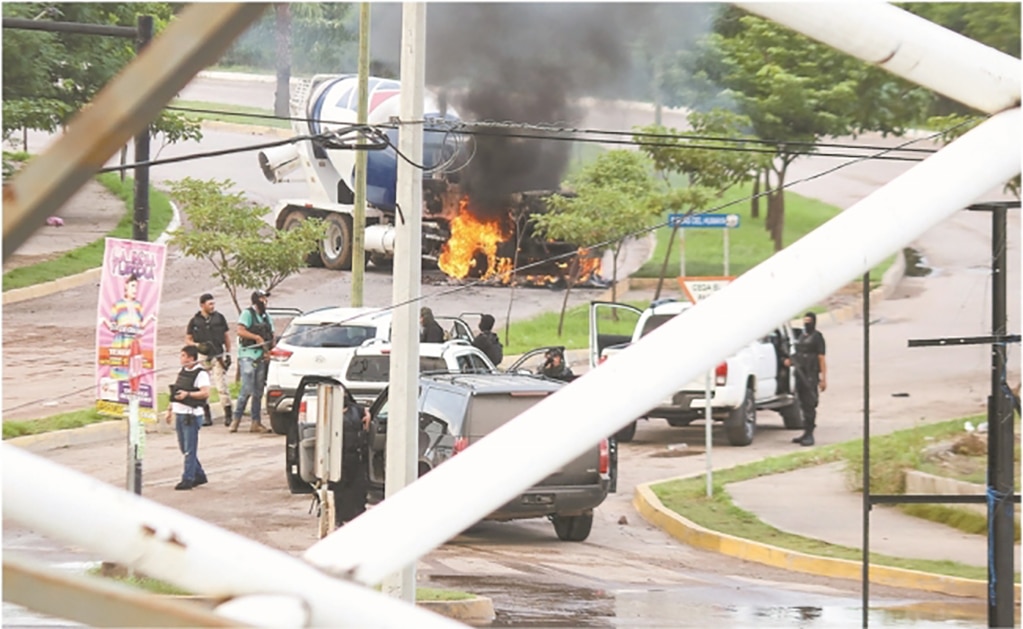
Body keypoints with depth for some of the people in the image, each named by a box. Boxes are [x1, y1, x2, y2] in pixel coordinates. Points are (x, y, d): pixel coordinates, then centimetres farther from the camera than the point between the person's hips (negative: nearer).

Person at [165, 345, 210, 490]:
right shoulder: (182, 371, 14)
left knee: (190, 449, -5)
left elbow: (205, 393, -21)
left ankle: (188, 479, -1)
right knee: (183, 448, 13)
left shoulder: (201, 374, -11)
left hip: (191, 416, -9)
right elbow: (175, 392, 22)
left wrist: (188, 394, -29)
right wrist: (170, 409, 19)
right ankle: (199, 475, 24)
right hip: (179, 413, 9)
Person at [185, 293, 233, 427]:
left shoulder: (219, 318, 5)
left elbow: (226, 336, 12)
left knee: (221, 385, -10)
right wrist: (198, 345, -12)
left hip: (218, 356, -1)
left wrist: (228, 353, 6)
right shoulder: (195, 321, 3)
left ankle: (228, 415, -7)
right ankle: (207, 415, 14)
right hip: (202, 356, 1)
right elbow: (187, 340, 7)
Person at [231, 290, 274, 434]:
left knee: (258, 392, 6)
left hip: (261, 357, 7)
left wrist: (268, 351, 2)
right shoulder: (248, 314, -3)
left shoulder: (266, 317, 18)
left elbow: (271, 336, 19)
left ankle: (256, 422, 9)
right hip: (248, 356, -7)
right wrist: (257, 337, -11)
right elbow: (241, 331, -15)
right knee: (247, 389, -14)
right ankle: (236, 420, -9)